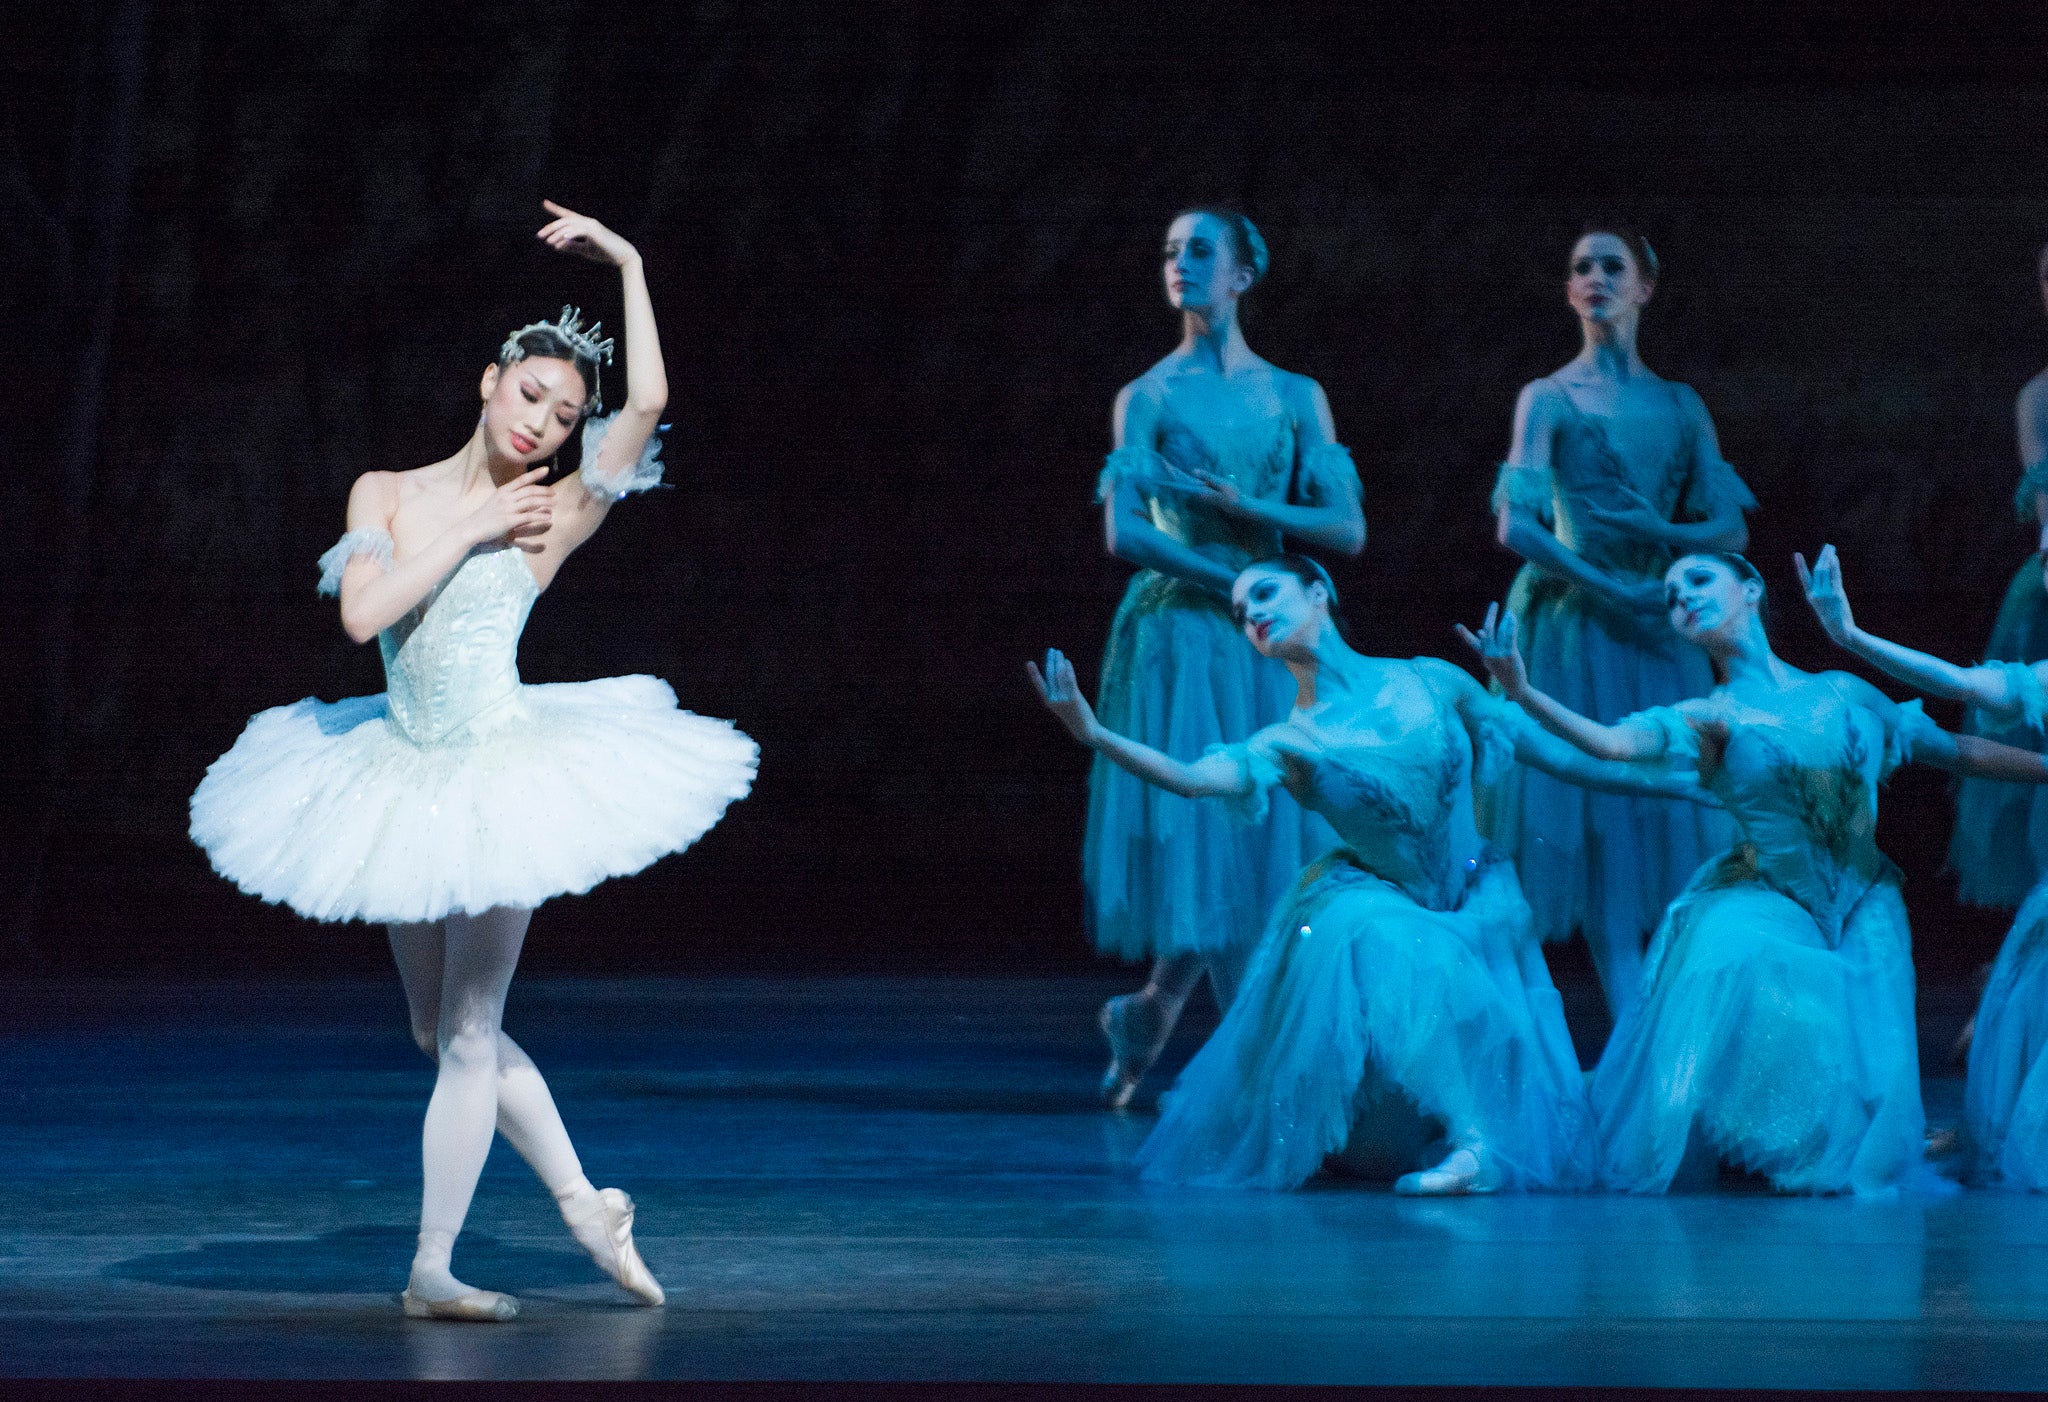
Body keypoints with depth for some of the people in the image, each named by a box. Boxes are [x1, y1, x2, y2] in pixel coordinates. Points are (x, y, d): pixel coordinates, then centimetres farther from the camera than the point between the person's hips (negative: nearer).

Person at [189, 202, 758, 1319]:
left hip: (504, 780, -4)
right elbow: (362, 612, -11)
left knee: (468, 1033, -5)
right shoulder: (387, 494, 4)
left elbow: (649, 402, -13)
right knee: (441, 1030, 11)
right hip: (405, 784, 4)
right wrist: (470, 532, -10)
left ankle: (433, 1269, -1)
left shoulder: (553, 516, -2)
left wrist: (629, 264, -7)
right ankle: (584, 1204, 24)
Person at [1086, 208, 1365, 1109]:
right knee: (1197, 836, -9)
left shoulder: (1293, 397, 9)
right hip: (1181, 635, -3)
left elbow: (1348, 530, 3)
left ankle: (1152, 1013, 10)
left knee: (1269, 838, -3)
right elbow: (1124, 534, -7)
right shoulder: (1148, 398, 3)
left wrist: (1244, 506, -10)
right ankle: (1147, 1019, 7)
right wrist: (1238, 582, -11)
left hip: (1266, 646, 3)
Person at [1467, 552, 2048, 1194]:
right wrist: (1524, 694, -36)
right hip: (1766, 900, -2)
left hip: (1862, 908, 2)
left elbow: (1960, 752, 17)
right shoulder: (1703, 718, 0)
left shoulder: (1844, 695, 8)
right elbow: (1615, 743, -20)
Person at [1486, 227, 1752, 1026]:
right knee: (1599, 819, -7)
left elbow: (1730, 529, 8)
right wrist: (1608, 587, -13)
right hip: (1577, 626, -3)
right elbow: (1515, 527, -7)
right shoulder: (1549, 399, 2)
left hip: (1660, 631, 3)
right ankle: (1632, 1027, -9)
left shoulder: (1678, 406, 12)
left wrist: (1658, 532, -10)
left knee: (1668, 814, -2)